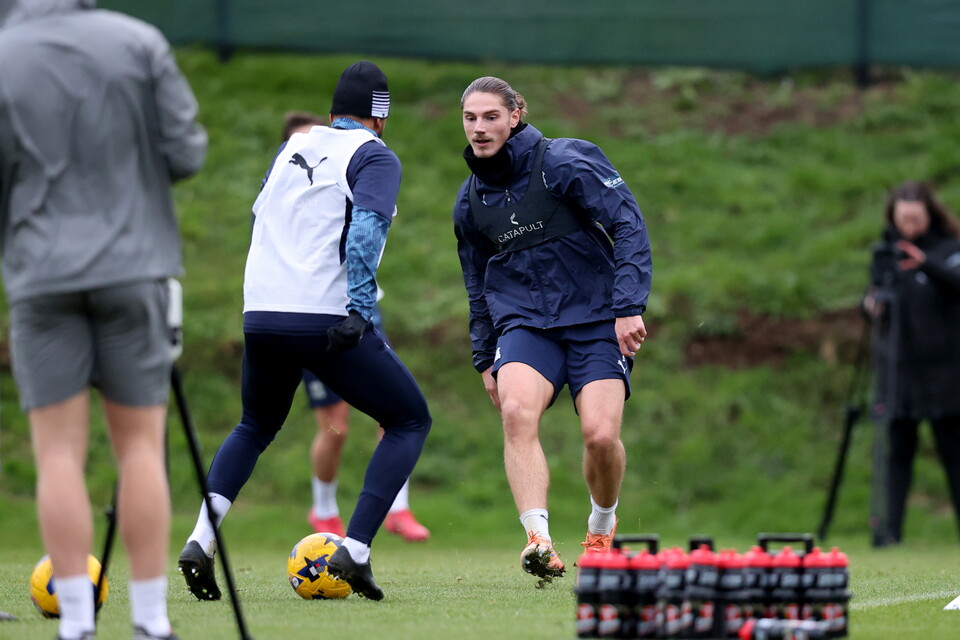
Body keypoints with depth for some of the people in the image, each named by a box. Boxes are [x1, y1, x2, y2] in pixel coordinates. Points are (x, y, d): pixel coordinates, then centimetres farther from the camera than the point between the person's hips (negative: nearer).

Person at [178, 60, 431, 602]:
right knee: (410, 421, 10)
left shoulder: (293, 147, 19)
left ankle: (201, 541, 6)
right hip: (326, 321, -6)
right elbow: (366, 228, -16)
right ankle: (355, 551, -6)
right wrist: (360, 310, -21)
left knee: (256, 427, 29)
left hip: (261, 315, 6)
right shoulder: (375, 157, 0)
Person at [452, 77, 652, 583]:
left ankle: (602, 526, 16)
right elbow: (478, 285, 23)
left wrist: (629, 306, -17)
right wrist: (484, 359, 22)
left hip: (596, 321, -3)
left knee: (601, 435, -18)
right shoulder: (470, 201, 10)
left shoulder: (564, 162, -8)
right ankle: (539, 540, -39)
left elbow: (629, 226, -10)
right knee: (517, 411, -28)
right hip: (525, 324, 3)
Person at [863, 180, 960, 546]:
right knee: (898, 450, 0)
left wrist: (926, 264, -35)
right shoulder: (885, 253, 10)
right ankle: (890, 527, -2)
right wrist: (872, 305, -6)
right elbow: (877, 303, 17)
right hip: (897, 369, 3)